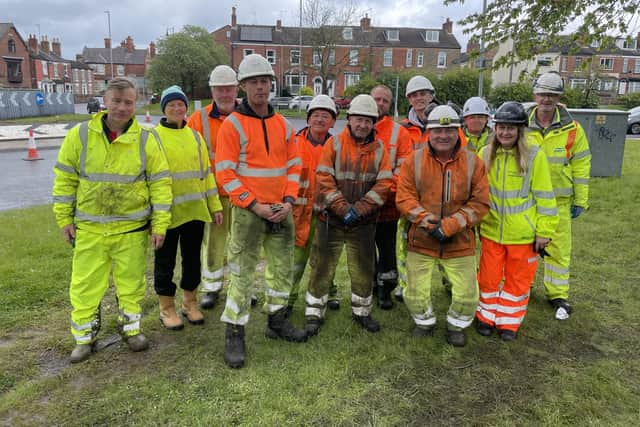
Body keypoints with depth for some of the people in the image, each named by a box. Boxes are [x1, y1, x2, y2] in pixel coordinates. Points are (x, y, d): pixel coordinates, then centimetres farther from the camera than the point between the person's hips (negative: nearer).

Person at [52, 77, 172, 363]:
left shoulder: (145, 140, -5)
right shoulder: (79, 136, -3)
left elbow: (160, 183, -3)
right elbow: (65, 180, 3)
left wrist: (159, 225, -6)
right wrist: (64, 219, 1)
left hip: (132, 228, 0)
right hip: (89, 229, 1)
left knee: (131, 282, 12)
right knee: (86, 285, 8)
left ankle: (131, 328, 32)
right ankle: (84, 336, 26)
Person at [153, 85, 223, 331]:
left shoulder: (195, 136, 10)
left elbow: (206, 172, 12)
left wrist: (215, 205, 10)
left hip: (195, 210, 4)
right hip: (167, 212, -4)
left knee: (192, 258, 14)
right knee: (165, 262, 8)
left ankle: (190, 303, 30)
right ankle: (167, 308, 23)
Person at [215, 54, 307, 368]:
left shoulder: (283, 124, 9)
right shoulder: (232, 124, -6)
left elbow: (294, 165, 10)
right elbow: (225, 173, -11)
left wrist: (288, 201, -5)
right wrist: (255, 205, -15)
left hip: (281, 211, 6)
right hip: (248, 212, -5)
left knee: (283, 268, 14)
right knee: (241, 274, 0)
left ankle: (277, 321, 33)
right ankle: (234, 334, 13)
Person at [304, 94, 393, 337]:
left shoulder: (379, 149, 2)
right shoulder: (334, 144, -4)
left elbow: (384, 183, -5)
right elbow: (324, 180, -10)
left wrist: (359, 209, -15)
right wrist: (343, 208, -18)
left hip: (364, 222, 2)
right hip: (331, 219, -2)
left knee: (364, 269, 13)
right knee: (322, 267, 5)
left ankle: (361, 312, 33)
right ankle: (314, 314, 19)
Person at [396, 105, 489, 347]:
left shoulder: (473, 162, -1)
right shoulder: (414, 161, -2)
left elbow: (481, 203, -4)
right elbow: (404, 198, -6)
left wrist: (450, 225, -15)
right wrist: (428, 222, -18)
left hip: (459, 242, 0)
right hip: (421, 240, 0)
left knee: (467, 295, 3)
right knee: (415, 294, 7)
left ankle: (456, 326, 34)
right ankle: (425, 322, 40)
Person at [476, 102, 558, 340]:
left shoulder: (534, 156, -8)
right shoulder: (485, 154, -1)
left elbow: (544, 197, -6)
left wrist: (544, 231, -7)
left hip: (523, 234, -2)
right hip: (491, 230, 2)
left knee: (518, 280, 12)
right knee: (489, 277, 13)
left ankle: (509, 321, 29)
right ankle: (487, 317, 32)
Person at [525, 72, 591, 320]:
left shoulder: (572, 129, -3)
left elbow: (581, 165, 1)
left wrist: (580, 201, 0)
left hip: (558, 200, 0)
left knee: (559, 248, 6)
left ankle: (558, 295, 20)